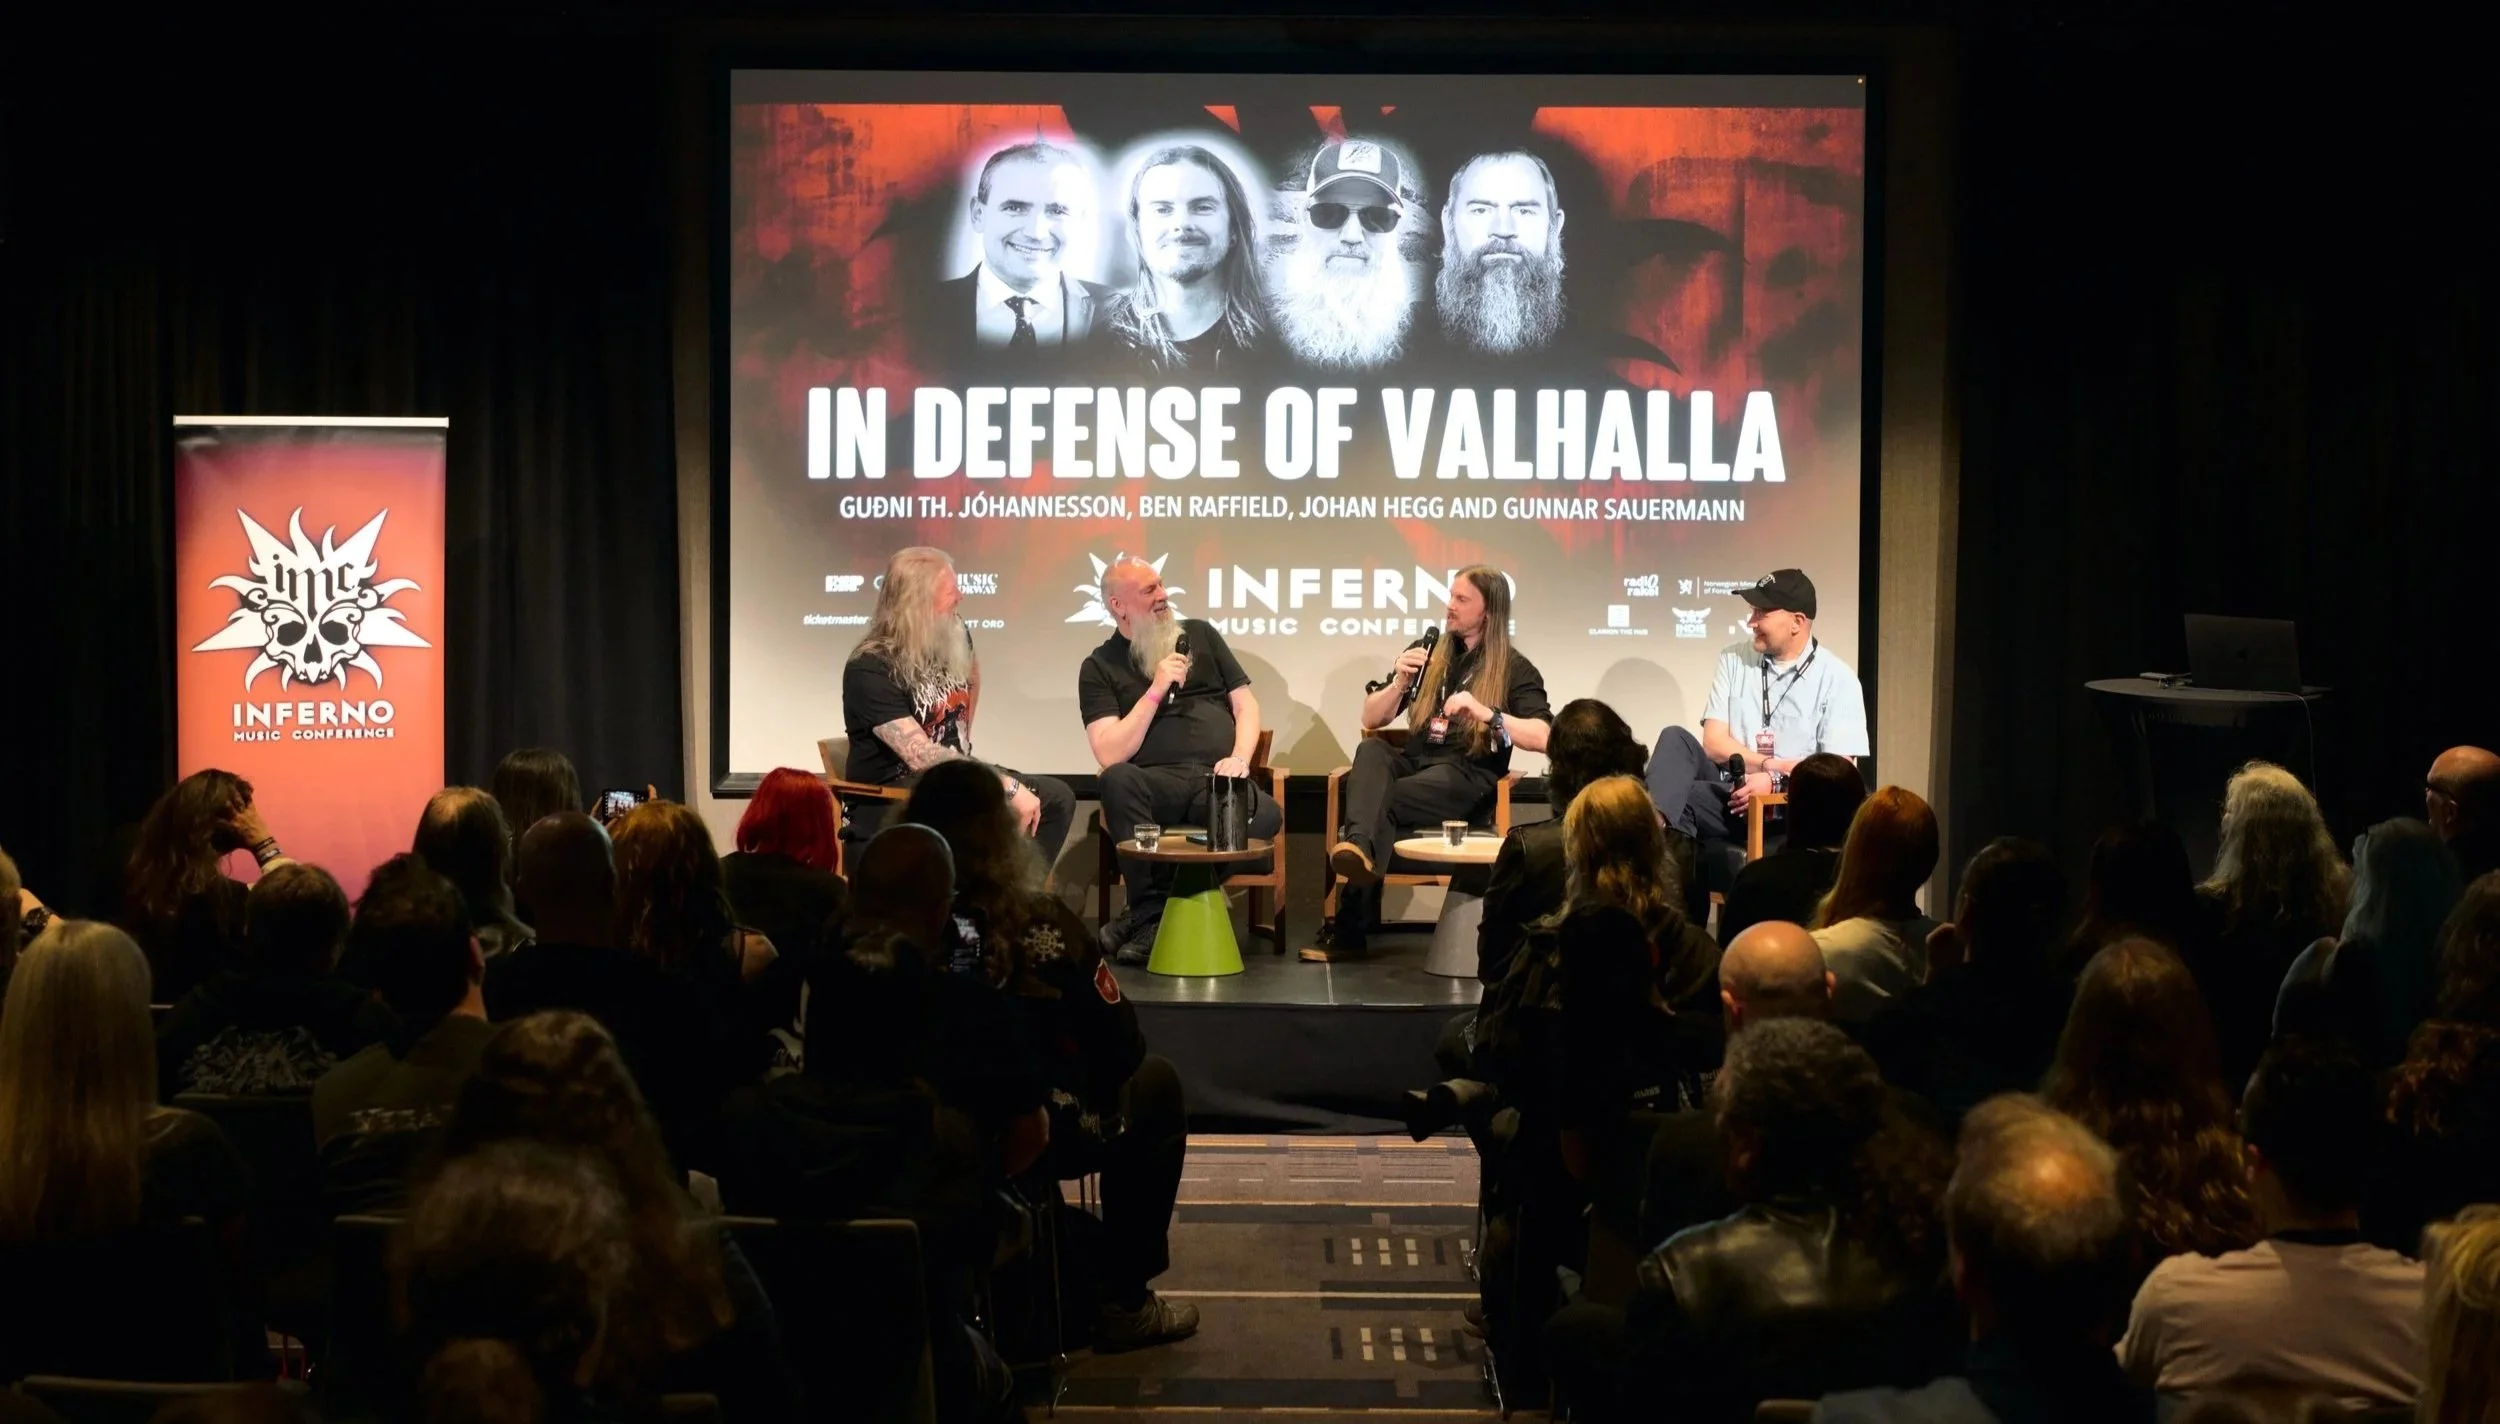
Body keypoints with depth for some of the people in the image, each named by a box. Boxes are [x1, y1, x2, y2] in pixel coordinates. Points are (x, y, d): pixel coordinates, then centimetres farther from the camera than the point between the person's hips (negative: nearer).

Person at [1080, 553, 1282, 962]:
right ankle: (1154, 907, -28)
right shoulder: (1099, 667, 10)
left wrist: (1239, 759, -3)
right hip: (1159, 783, -2)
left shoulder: (1200, 634, 20)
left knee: (1267, 813, -33)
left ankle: (1147, 913, -24)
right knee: (1118, 780, -38)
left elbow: (1245, 702, 16)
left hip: (1219, 780, 2)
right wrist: (1156, 690, -8)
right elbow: (1110, 756, -3)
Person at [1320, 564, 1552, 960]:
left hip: (1467, 776, -4)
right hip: (1414, 761, 4)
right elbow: (1371, 720, 17)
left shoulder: (1514, 670, 4)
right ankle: (1360, 849, -58)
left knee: (1381, 800, -33)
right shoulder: (1429, 652, 19)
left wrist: (1485, 713, -25)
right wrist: (1400, 682, -3)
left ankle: (1351, 931, -36)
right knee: (1371, 750, -32)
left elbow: (1542, 737, -13)